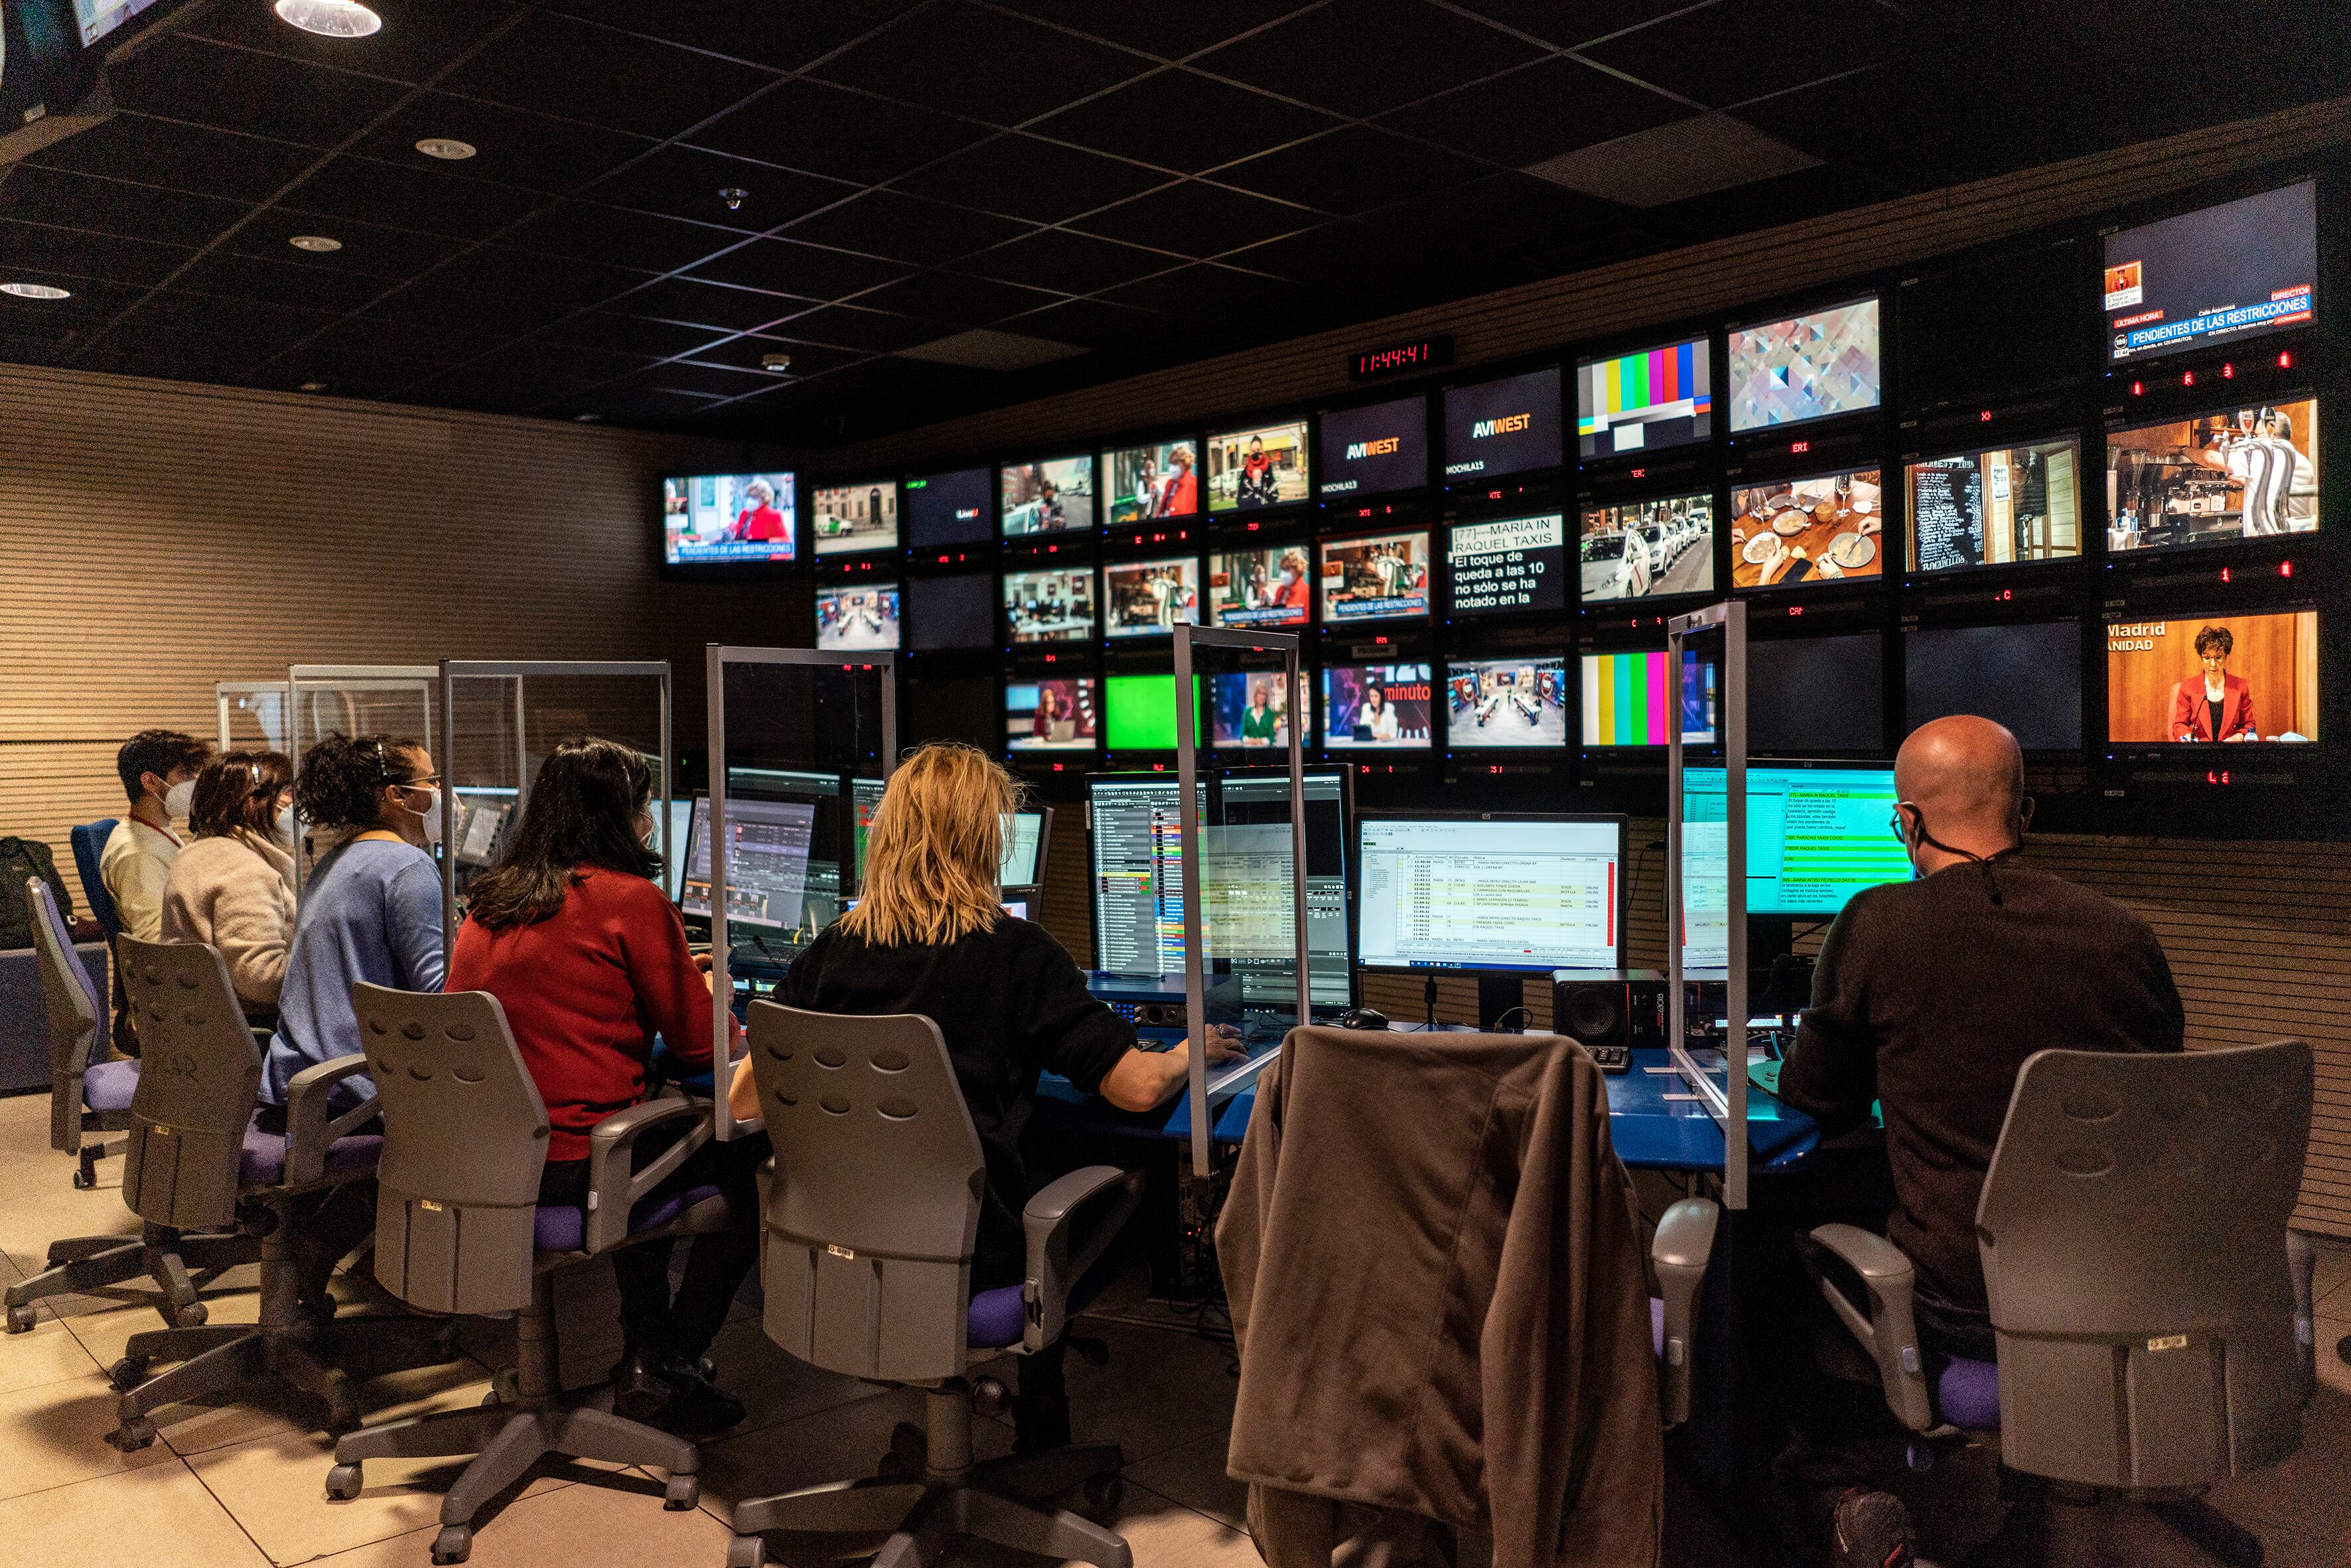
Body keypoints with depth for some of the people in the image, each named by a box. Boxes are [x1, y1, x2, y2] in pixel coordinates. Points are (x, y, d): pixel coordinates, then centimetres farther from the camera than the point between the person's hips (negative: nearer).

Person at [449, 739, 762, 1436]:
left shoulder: (488, 902, 10)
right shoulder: (630, 899, -11)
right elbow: (702, 1043, -7)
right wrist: (706, 990, 15)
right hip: (574, 1164, -8)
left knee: (658, 1145, 30)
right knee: (747, 1157, 12)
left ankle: (642, 1352, 33)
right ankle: (667, 1366, 13)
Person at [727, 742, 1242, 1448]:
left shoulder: (834, 948, 0)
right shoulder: (1017, 952, -10)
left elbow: (744, 1101, 4)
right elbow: (1138, 1087, -10)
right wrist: (1192, 1053, 12)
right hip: (965, 1258, -4)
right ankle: (1044, 1438, 31)